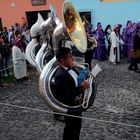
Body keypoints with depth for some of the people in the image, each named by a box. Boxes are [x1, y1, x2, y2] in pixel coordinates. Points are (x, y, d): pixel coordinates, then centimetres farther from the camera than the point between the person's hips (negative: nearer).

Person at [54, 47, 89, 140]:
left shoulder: (70, 68, -2)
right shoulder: (60, 75, -29)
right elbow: (66, 95, -31)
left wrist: (83, 84, -5)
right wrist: (81, 87, -33)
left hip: (76, 103, 8)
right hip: (69, 107, -8)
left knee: (77, 125, 26)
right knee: (71, 128, 14)